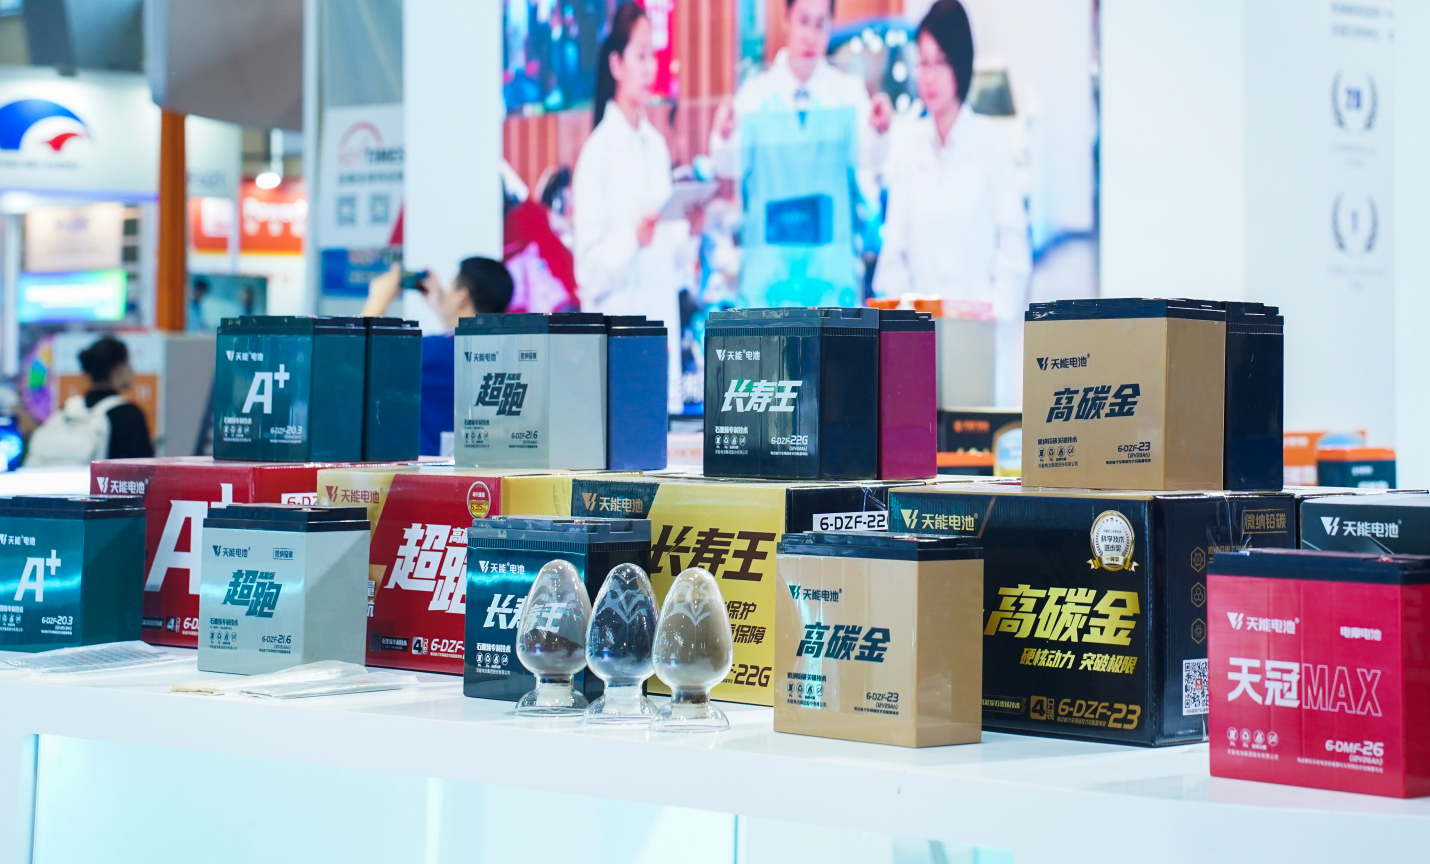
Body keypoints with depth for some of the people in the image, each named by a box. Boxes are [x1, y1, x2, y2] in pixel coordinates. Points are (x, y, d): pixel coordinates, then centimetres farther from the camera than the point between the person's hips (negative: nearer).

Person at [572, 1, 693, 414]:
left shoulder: (657, 145, 14)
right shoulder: (597, 151, -8)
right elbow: (589, 271, -12)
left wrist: (689, 231, 2)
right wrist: (634, 237, -27)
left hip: (660, 329, 7)